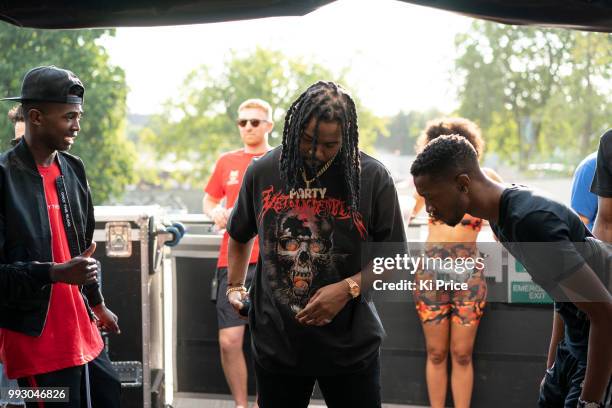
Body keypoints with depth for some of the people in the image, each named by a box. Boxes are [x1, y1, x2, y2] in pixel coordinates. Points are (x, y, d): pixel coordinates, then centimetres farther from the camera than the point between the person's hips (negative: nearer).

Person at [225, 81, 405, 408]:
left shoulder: (372, 178, -8)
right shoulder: (262, 172, 0)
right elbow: (240, 236, 18)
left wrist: (348, 289, -16)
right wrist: (235, 286, 8)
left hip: (350, 345, -2)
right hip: (276, 342, 2)